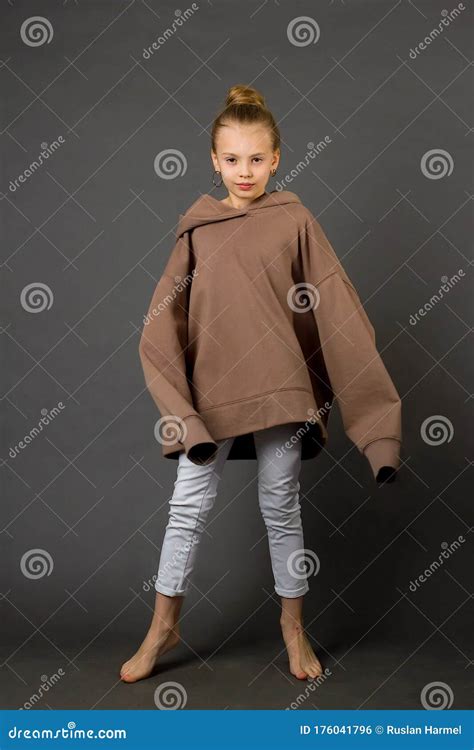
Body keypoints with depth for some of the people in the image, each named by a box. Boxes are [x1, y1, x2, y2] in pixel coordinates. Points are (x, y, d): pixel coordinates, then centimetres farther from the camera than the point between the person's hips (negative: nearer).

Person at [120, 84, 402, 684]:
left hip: (281, 392, -1)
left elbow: (337, 315, -3)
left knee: (281, 508, 10)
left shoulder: (295, 221, -2)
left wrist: (375, 415, -6)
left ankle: (293, 624, 30)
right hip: (211, 395, 1)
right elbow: (163, 321, 2)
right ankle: (163, 627, 25)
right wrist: (182, 412, -7)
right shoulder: (196, 229, 3)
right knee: (188, 508, 7)